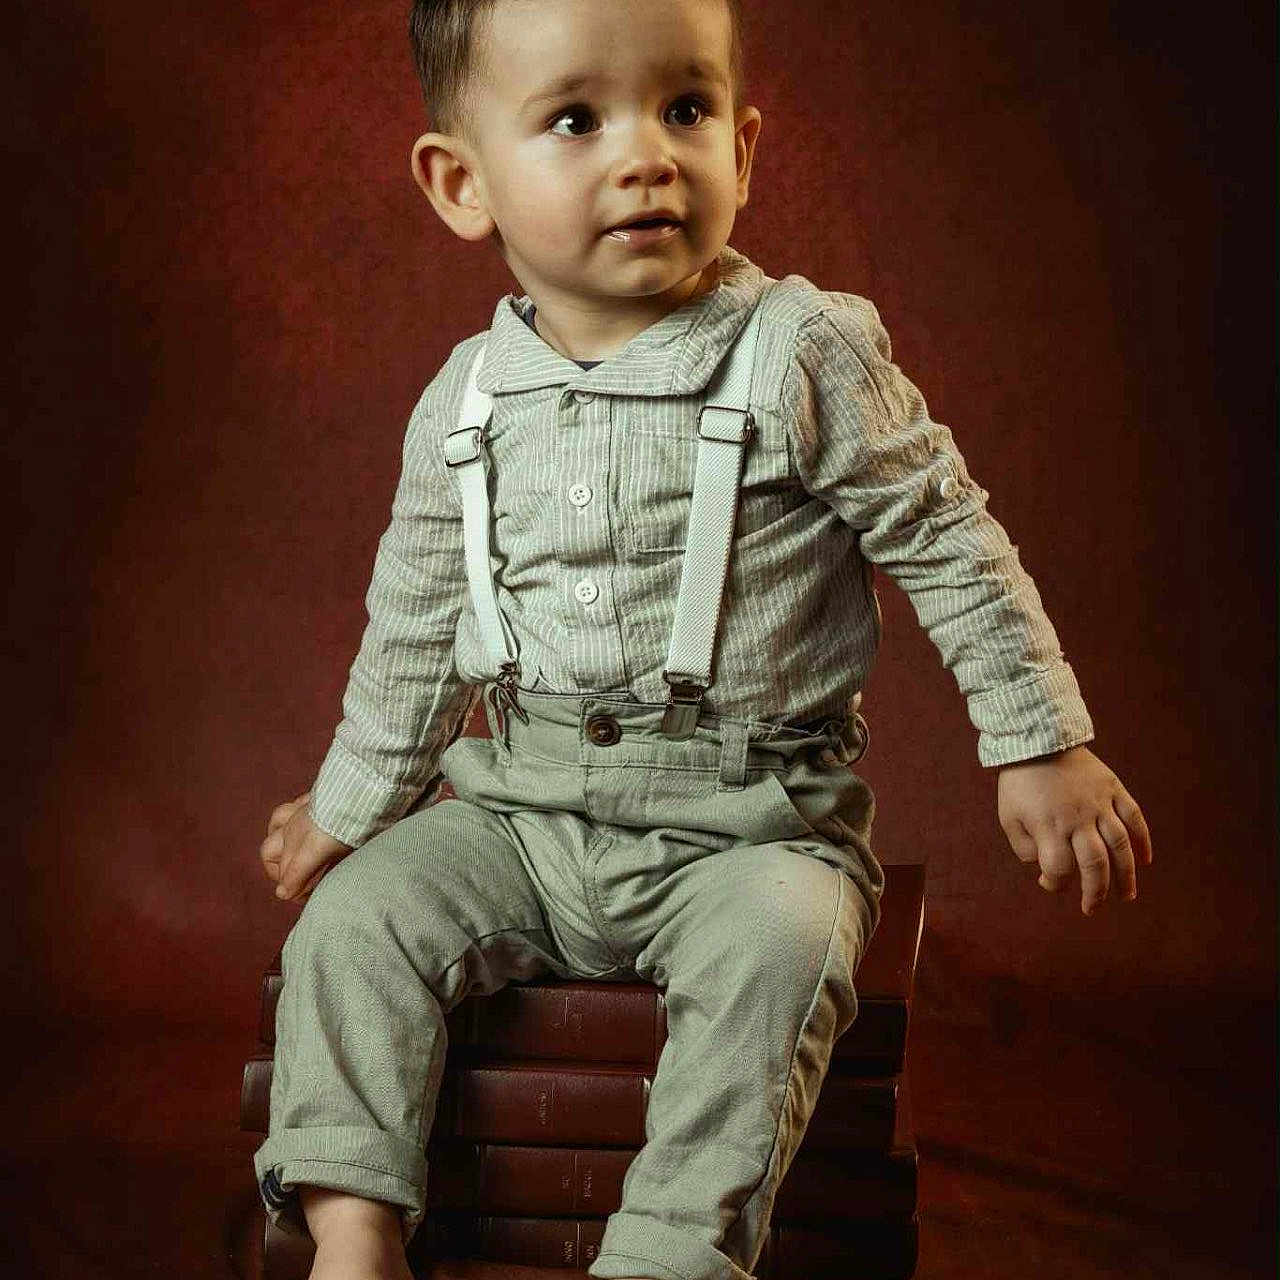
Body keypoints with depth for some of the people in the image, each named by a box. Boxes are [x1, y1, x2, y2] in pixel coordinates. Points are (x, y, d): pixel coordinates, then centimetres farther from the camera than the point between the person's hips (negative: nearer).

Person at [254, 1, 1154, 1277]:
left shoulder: (805, 355, -10)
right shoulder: (466, 404, 3)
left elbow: (949, 543, -1)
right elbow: (414, 632, 17)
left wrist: (1043, 748, -2)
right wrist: (352, 805, 25)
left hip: (749, 824, -4)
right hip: (523, 820, 4)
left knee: (777, 952, -32)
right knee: (356, 913, -13)